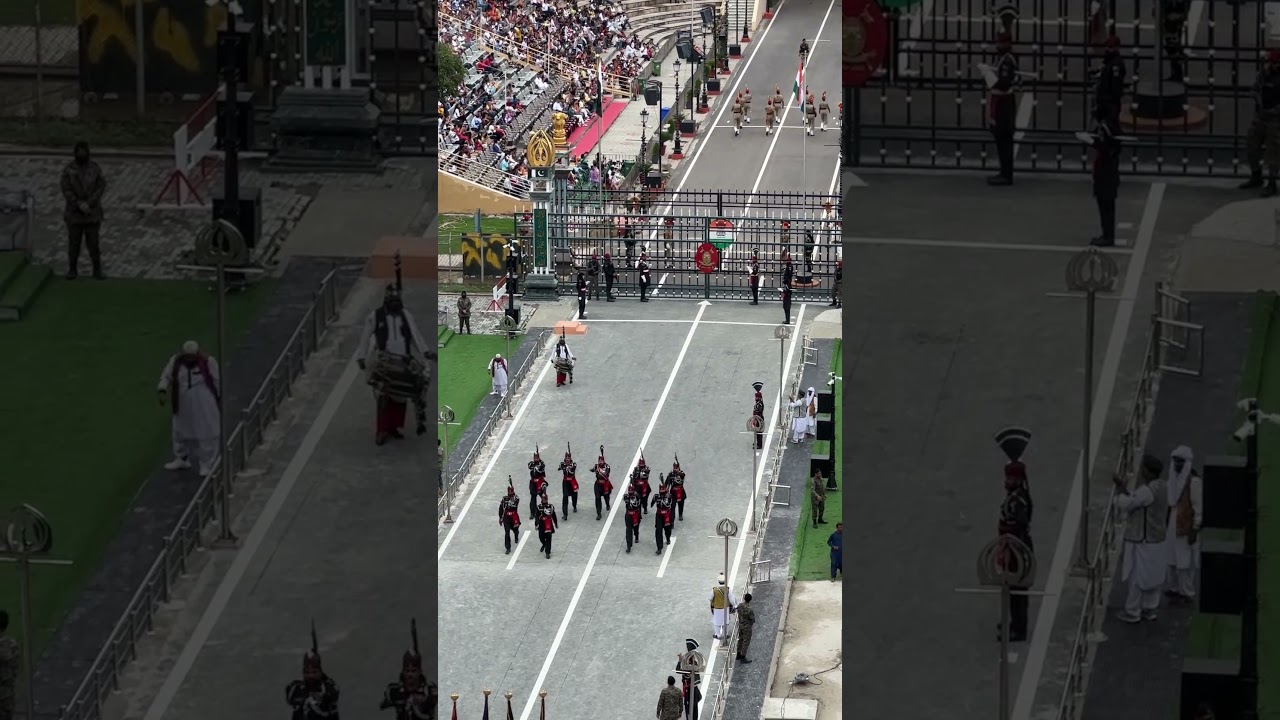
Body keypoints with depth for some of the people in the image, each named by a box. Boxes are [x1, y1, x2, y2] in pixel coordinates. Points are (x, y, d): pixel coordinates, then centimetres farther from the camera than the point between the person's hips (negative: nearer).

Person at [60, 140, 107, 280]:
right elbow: (66, 191, -11)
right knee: (74, 242, 5)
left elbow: (101, 188, -8)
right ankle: (72, 270, 17)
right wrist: (80, 205, -23)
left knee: (93, 242, 1)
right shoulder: (68, 169, -6)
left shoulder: (95, 168, -3)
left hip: (92, 213, 0)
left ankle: (97, 271, 10)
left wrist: (88, 204, -20)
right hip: (74, 213, 0)